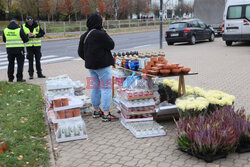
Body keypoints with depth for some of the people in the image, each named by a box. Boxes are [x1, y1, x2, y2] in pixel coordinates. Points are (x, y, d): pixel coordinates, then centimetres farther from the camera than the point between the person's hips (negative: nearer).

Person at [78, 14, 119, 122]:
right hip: (102, 65, -8)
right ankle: (106, 114, -2)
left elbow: (80, 53, 11)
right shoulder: (100, 34, -18)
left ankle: (96, 111, 26)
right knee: (106, 88, -3)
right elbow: (111, 45, -7)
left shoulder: (84, 36, 7)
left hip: (91, 66, 8)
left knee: (95, 87, 16)